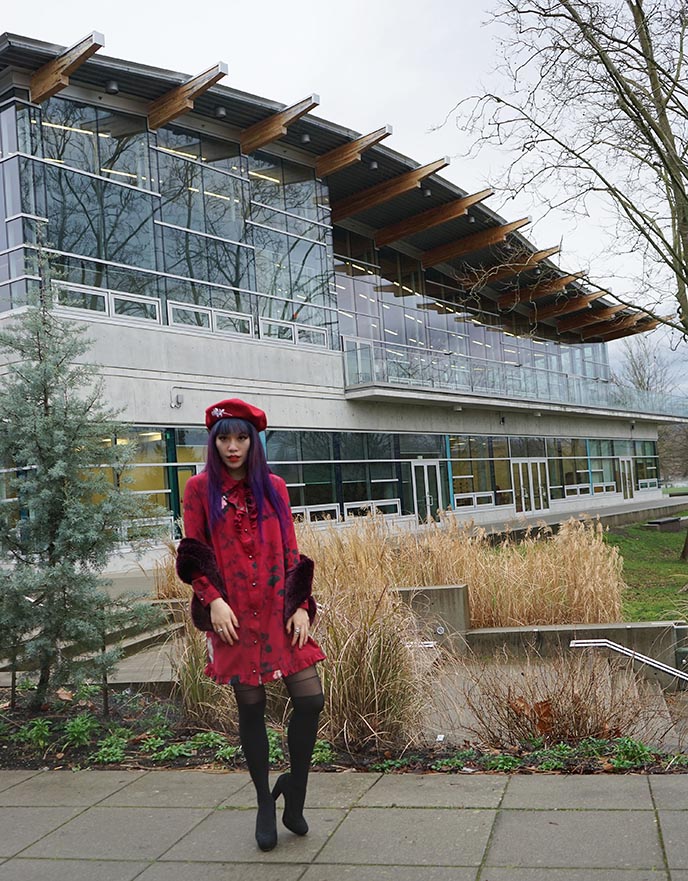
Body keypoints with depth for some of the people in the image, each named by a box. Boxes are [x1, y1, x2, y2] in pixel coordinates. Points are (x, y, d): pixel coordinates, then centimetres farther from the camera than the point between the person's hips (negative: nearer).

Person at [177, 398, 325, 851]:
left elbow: (292, 552, 8)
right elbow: (194, 554, 1)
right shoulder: (200, 488, 3)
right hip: (234, 615, -2)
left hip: (280, 610, 2)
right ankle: (265, 806, 24)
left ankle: (294, 790, 19)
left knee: (311, 698, -5)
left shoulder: (273, 487, 9)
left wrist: (301, 605, -1)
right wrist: (213, 600, -12)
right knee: (251, 707, 5)